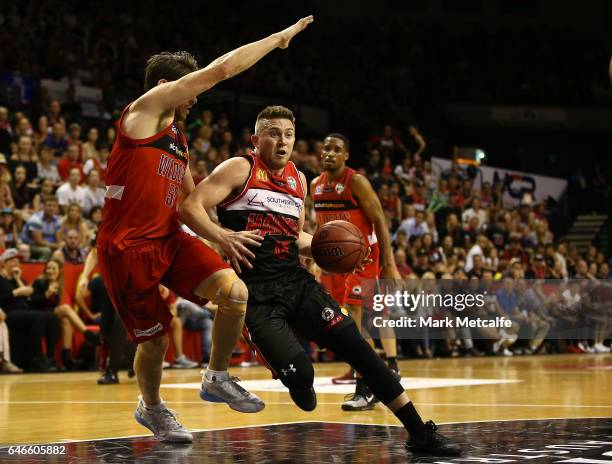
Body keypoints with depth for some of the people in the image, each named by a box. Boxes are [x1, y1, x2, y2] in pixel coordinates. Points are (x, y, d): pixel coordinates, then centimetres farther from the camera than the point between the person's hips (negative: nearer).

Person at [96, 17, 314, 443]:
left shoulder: (179, 141, 17)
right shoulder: (144, 109, -7)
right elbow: (223, 68, -12)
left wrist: (221, 235, 2)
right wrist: (278, 38, -5)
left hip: (170, 239, 7)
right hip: (128, 247, -7)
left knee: (236, 293, -13)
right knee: (155, 339, 3)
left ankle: (217, 379, 7)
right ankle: (151, 408, 32)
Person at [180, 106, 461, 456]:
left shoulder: (298, 179, 17)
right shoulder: (239, 169, -2)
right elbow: (191, 207, -12)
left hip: (296, 280, 6)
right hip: (256, 292, -6)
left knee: (355, 345, -8)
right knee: (298, 373, -23)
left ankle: (421, 434, -7)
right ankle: (299, 382, 18)